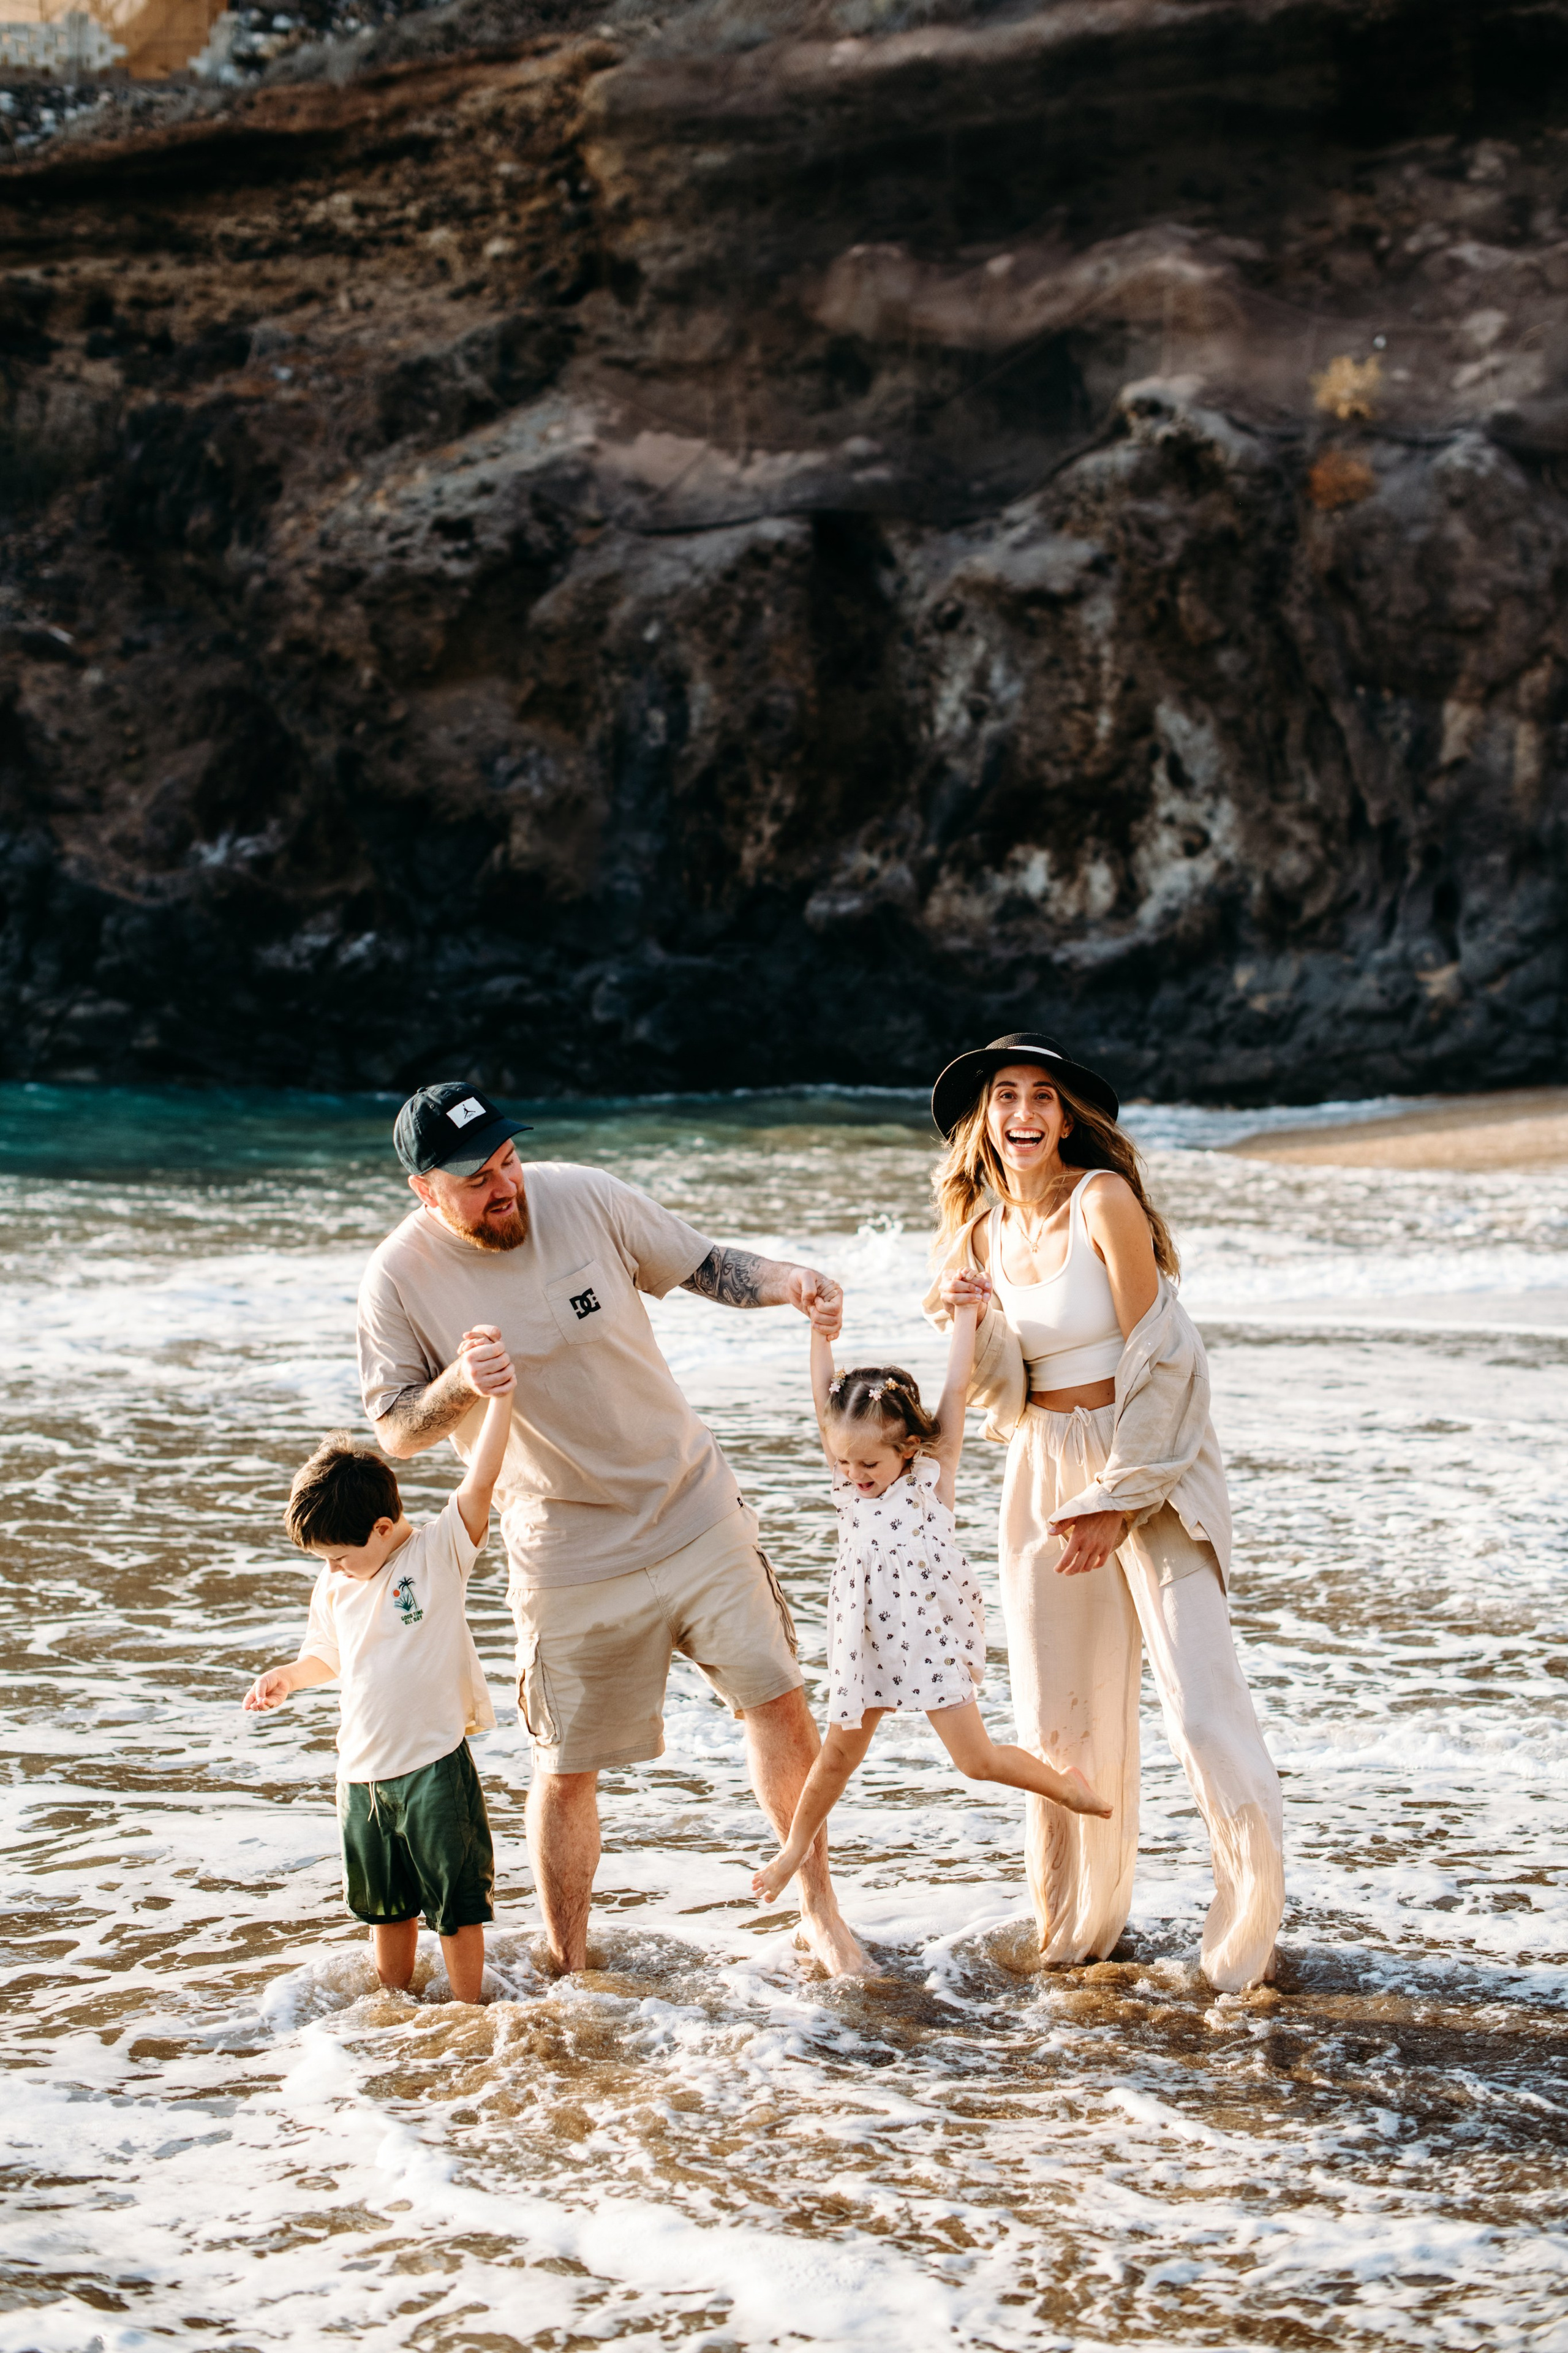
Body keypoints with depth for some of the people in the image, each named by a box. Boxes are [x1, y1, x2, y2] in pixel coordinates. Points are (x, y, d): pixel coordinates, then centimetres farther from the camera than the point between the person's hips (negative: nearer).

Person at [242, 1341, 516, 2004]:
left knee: (456, 1899, 2)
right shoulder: (333, 1586, 6)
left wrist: (499, 1399, -37)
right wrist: (290, 1675, 2)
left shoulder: (439, 1552, -10)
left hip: (434, 1762, -6)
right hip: (362, 1770, 6)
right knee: (386, 1902, 18)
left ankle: (467, 2011, 15)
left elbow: (480, 1482, -24)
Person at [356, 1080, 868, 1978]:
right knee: (568, 1770, 5)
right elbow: (396, 1431, -6)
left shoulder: (582, 1197, -10)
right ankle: (569, 1970, 25)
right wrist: (460, 1383, -27)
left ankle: (820, 1911, 22)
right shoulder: (400, 1279, -14)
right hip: (567, 1552, -2)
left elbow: (706, 1266, 2)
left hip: (695, 1507, 2)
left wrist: (789, 1282, -18)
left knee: (778, 1701, 3)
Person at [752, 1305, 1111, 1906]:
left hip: (931, 1633, -3)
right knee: (838, 1754, 12)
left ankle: (1068, 1786, 23)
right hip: (867, 1639, 3)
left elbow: (957, 1388, -13)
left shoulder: (933, 1474, -11)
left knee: (976, 1759, 0)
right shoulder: (845, 1476, -1)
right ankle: (796, 1846, 30)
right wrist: (822, 1327, -14)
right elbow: (824, 1393, -7)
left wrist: (965, 1313, -11)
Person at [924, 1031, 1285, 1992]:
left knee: (1200, 1697, -13)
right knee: (1061, 1714, 8)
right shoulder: (986, 1227, 7)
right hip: (1046, 1469, 6)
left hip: (1150, 1458, -6)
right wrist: (968, 1319, -12)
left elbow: (1157, 1359, -12)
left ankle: (1250, 1930, 0)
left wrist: (1116, 1502, -14)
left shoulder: (1104, 1200, -11)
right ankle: (1081, 1928, 23)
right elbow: (1002, 1386, 8)